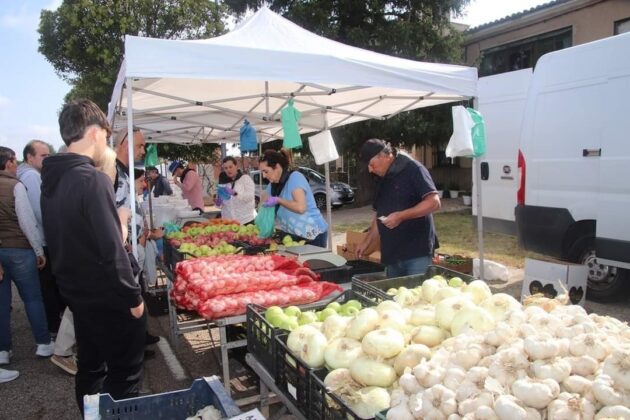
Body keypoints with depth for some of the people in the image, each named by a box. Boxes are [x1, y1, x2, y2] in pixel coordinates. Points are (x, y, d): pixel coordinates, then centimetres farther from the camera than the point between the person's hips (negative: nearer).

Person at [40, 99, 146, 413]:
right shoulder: (93, 180, -23)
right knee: (124, 374, 6)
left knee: (89, 368, 22)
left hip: (76, 292, 9)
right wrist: (134, 297, -16)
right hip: (108, 298, -9)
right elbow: (111, 250, -25)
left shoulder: (51, 179, 5)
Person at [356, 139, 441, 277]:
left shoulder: (412, 169, -9)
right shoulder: (382, 180, 15)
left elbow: (434, 202, -17)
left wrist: (401, 216, -23)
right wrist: (367, 242, 17)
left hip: (417, 252, -7)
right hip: (392, 253, 7)